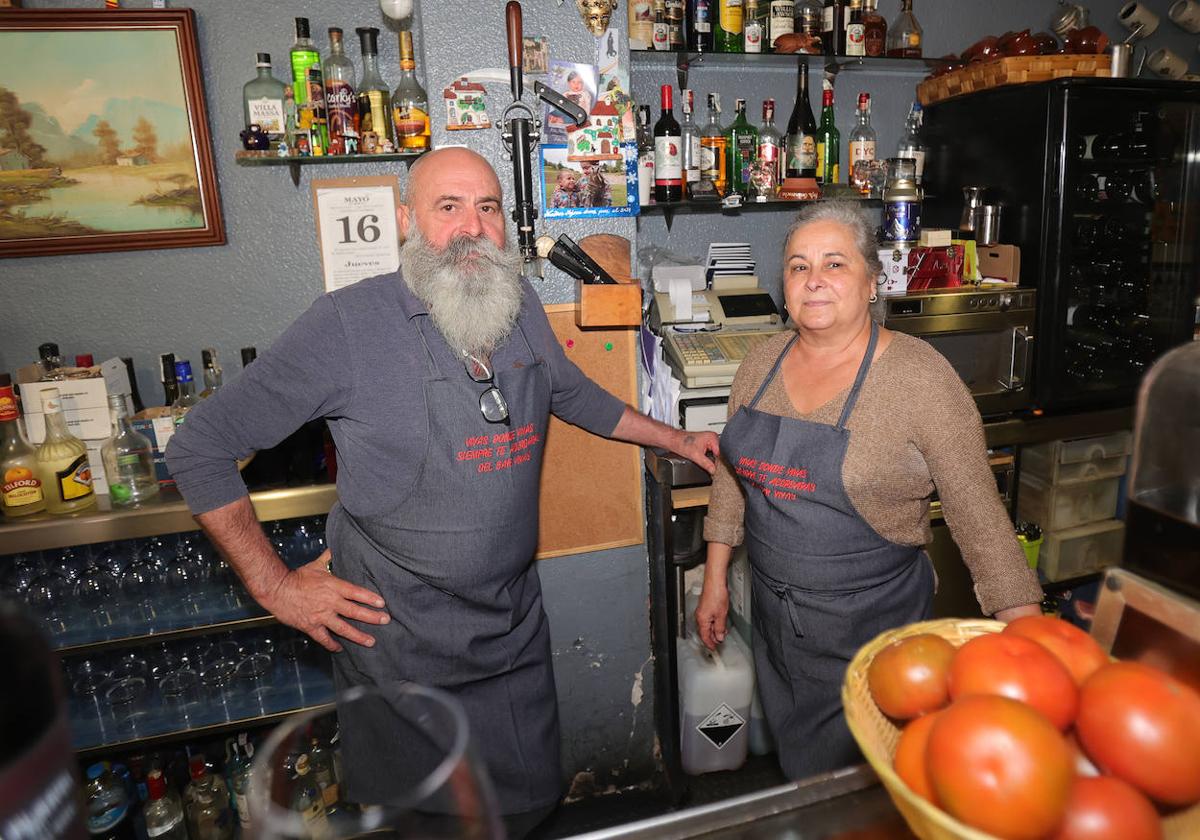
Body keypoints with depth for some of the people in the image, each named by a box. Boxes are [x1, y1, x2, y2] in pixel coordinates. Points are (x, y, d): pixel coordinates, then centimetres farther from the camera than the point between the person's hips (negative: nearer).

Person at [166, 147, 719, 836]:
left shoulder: (522, 306, -1)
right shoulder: (349, 323, -17)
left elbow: (575, 395, 19)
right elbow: (201, 447, -10)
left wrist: (678, 440, 23)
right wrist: (275, 585, -11)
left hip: (516, 623, 5)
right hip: (399, 642, -4)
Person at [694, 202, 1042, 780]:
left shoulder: (920, 376, -17)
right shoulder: (762, 363, -1)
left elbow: (977, 513, -13)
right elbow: (733, 475, 8)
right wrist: (715, 580, 10)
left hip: (871, 625, -5)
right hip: (774, 614, 5)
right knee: (793, 770, 24)